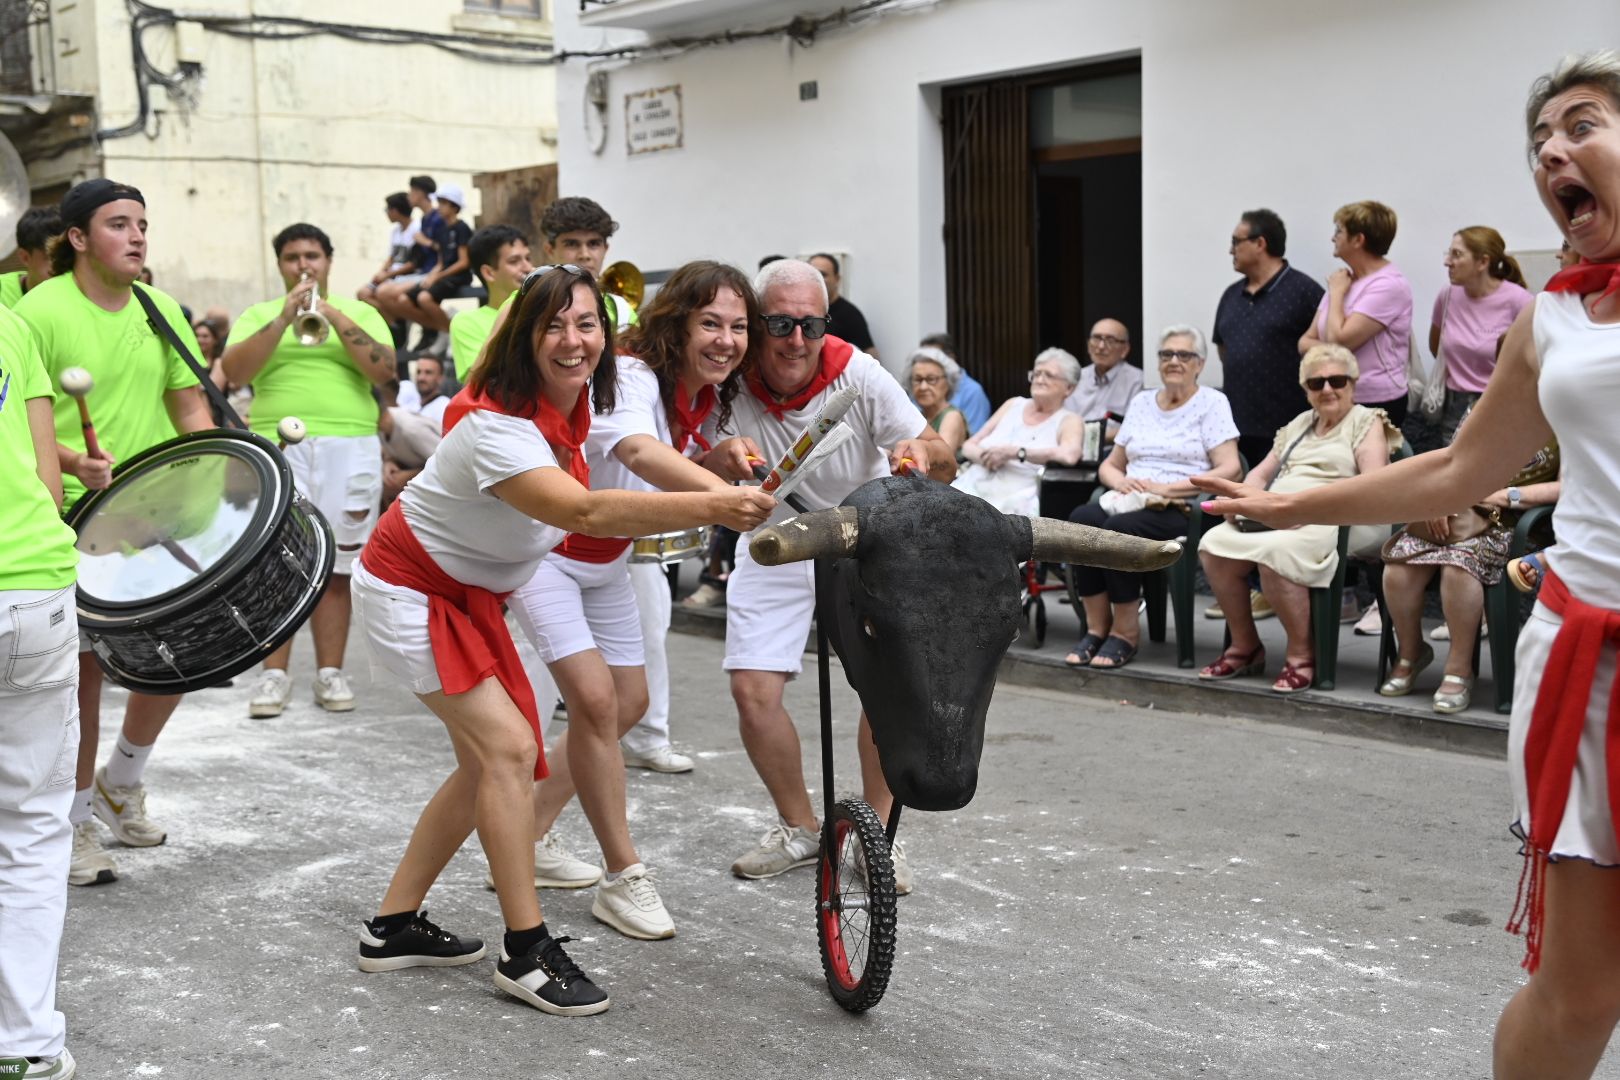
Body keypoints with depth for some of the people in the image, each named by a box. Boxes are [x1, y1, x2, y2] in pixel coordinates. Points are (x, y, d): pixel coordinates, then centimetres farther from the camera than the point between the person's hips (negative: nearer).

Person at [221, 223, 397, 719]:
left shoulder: (360, 313, 15)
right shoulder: (259, 315, 15)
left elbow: (384, 372, -1)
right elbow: (234, 371, -2)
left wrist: (336, 318, -8)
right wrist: (284, 318, -9)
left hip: (349, 449, 0)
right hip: (277, 448, 0)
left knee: (335, 568, 1)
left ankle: (331, 673, 8)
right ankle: (274, 675, 0)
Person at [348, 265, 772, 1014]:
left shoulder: (578, 400, -6)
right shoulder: (496, 426, -33)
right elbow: (585, 512, -48)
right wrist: (711, 508, -57)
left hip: (469, 596, 9)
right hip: (409, 593, -9)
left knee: (487, 765, 9)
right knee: (509, 747, -18)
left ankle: (393, 928, 21)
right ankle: (527, 953, -10)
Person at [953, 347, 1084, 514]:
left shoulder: (1069, 421, 7)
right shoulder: (1013, 405, 22)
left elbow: (1069, 455, -17)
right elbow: (968, 446, 20)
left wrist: (1012, 452, -14)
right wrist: (985, 457, -6)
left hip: (1014, 500, -5)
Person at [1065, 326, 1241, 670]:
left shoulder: (1212, 402, 5)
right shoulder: (1142, 402, 20)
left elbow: (1229, 469, -7)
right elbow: (1109, 465, 22)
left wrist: (1167, 489, -14)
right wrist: (1121, 481, -4)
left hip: (1182, 509, -5)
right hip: (1129, 499, 5)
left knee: (1120, 526, -35)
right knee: (1081, 518, -29)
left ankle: (1125, 630, -21)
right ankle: (1097, 626, -20)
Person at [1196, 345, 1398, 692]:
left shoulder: (1367, 422, 7)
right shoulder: (1298, 425, 27)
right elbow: (1260, 473, 27)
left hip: (1338, 521, -7)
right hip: (1273, 517, 7)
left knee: (1273, 551, -36)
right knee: (1214, 544, -20)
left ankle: (1302, 656, -19)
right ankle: (1245, 647, -7)